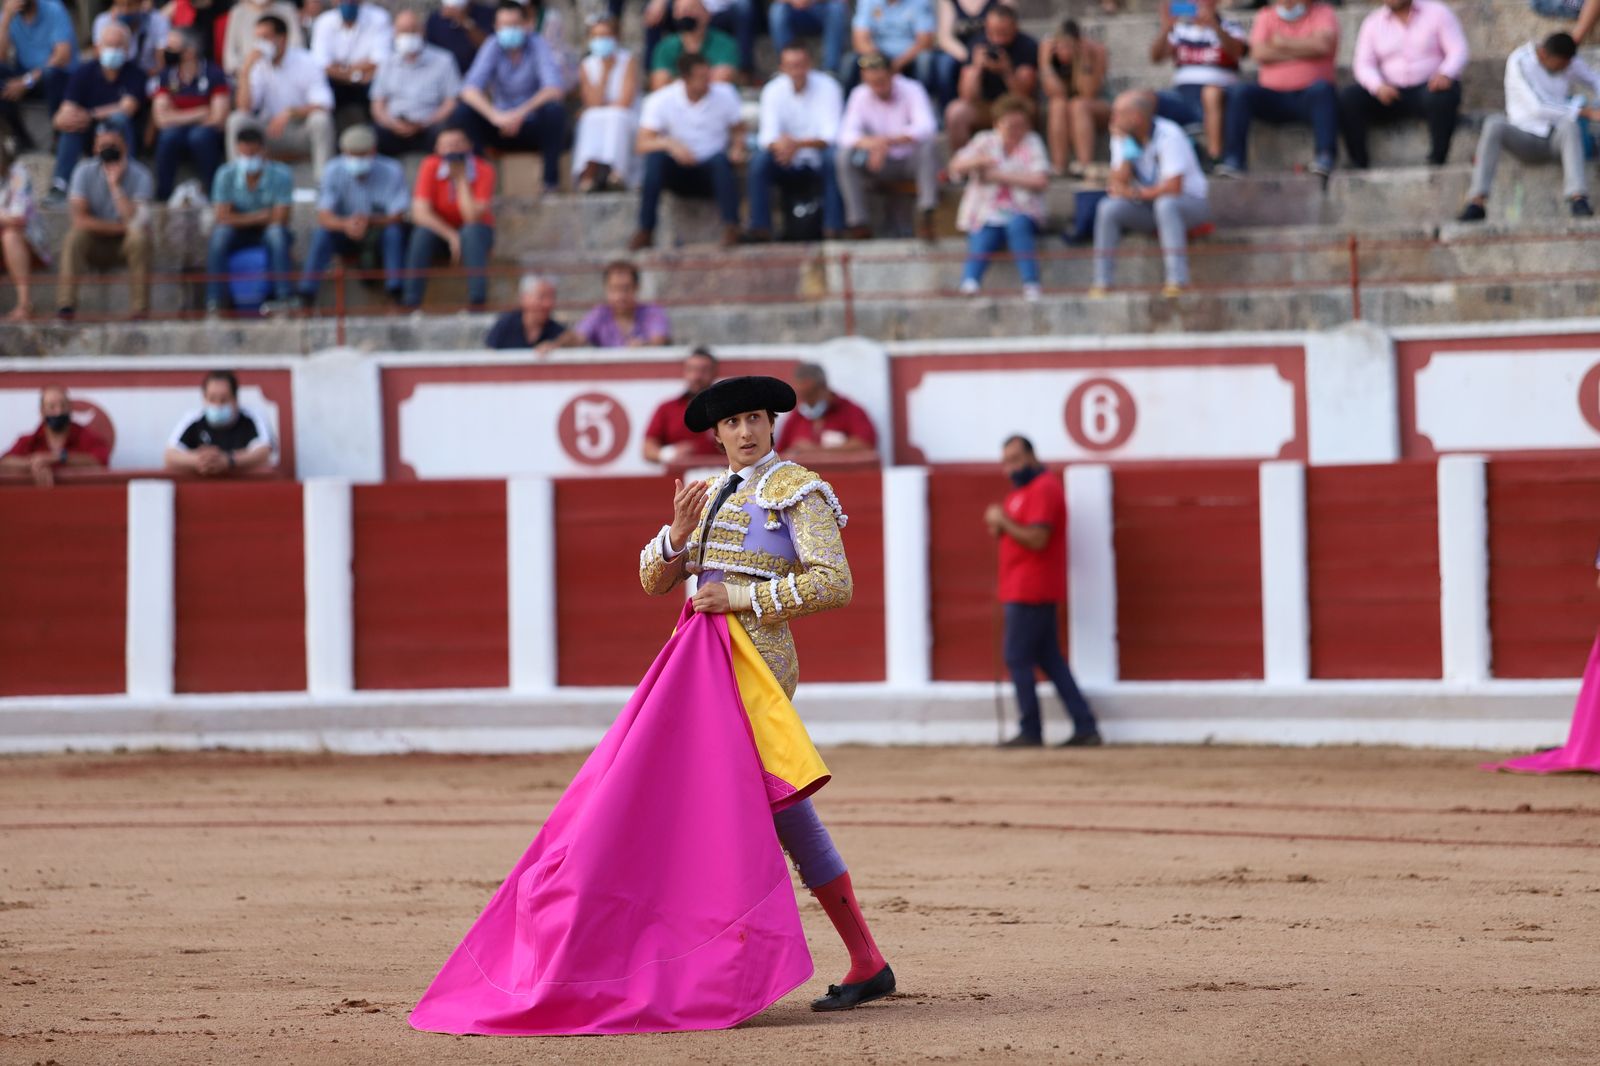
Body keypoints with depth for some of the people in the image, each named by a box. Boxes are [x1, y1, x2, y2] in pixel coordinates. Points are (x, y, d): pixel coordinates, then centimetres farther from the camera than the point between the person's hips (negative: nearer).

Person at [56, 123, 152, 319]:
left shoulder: (140, 176, -13)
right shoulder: (84, 172, -11)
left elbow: (137, 221, -26)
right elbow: (79, 219, -20)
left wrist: (115, 185, -28)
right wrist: (119, 227, -20)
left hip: (125, 245, 0)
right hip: (94, 245, 0)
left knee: (140, 235, -32)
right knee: (76, 234, -31)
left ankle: (140, 308, -28)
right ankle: (65, 303, -33)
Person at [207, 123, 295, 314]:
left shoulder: (281, 174, -16)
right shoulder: (225, 174, -12)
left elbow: (279, 219, -19)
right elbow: (223, 217, -18)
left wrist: (243, 219, -11)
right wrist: (260, 216, -19)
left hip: (268, 233, -1)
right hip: (238, 235, 1)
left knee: (276, 232, -35)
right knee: (219, 232, -31)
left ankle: (285, 296, -37)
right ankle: (214, 300, -33)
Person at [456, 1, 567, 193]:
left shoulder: (538, 45, -10)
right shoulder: (492, 47, -5)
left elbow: (555, 89, -24)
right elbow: (469, 90, -18)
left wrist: (521, 113, -37)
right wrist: (495, 116, -37)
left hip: (533, 127, -2)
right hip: (501, 126, 2)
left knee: (555, 110, -33)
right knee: (463, 110, -22)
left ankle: (551, 178, -23)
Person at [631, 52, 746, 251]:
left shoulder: (725, 94, -6)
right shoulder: (660, 101, -12)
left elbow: (739, 131, 4)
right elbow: (643, 144, -18)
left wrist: (737, 149, -19)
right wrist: (669, 143, -37)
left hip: (712, 173, 0)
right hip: (679, 171, 0)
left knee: (721, 159, -33)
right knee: (655, 158, -30)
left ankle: (731, 228, -34)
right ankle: (645, 232, -26)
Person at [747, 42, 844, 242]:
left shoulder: (827, 87, -10)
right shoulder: (773, 91, -4)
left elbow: (831, 135, -19)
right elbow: (767, 135, -14)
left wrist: (798, 144, -38)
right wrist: (778, 145, -41)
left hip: (819, 163, -2)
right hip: (789, 166, 2)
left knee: (834, 157, -34)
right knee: (759, 161, -26)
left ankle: (833, 229, -33)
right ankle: (760, 229, -27)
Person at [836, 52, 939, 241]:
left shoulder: (911, 90, -13)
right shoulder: (860, 96, -6)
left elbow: (926, 128, -29)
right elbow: (846, 133, -16)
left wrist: (889, 141, -44)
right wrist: (867, 143, -41)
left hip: (910, 160, -2)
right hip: (881, 165, 2)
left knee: (926, 147, -35)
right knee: (844, 156, -24)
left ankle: (926, 217, -37)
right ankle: (857, 223, -24)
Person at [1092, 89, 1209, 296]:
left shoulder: (1168, 136, -21)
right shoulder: (1122, 138, 0)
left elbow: (1174, 187, -26)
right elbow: (1118, 182, -6)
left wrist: (1139, 193, -12)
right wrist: (1128, 151, -20)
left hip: (1192, 203, -6)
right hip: (1150, 208, 6)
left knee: (1165, 204, -40)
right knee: (1108, 208, -20)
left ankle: (1177, 281, -42)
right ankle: (1101, 284, -19)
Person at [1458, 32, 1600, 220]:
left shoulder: (1570, 62, 1)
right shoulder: (1519, 62, -14)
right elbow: (1537, 108, -22)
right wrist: (1584, 111, -26)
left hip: (1557, 139, 2)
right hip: (1525, 139, -2)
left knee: (1568, 126, -34)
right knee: (1493, 124, -32)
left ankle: (1577, 198, -47)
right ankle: (1477, 202, -40)